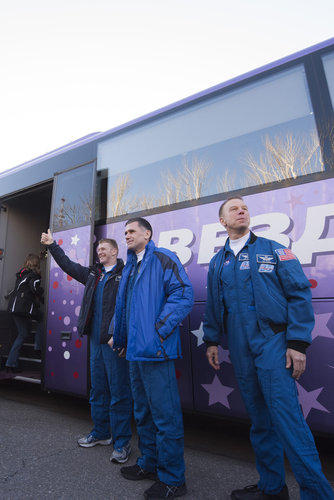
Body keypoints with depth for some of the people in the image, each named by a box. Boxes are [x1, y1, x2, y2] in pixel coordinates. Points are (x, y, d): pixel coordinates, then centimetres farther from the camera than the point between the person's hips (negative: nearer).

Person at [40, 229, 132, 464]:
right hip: (96, 340, 8)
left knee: (119, 392, 2)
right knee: (97, 389, 19)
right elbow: (68, 265, 22)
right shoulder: (93, 274, 15)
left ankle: (122, 442, 17)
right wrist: (52, 245, 23)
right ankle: (100, 433, 37)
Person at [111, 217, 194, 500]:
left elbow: (184, 294, -17)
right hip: (135, 349, 9)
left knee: (165, 414, 3)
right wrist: (121, 338, 20)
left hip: (154, 349, -9)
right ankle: (149, 463, 40)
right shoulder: (130, 266, 17)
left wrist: (159, 330, -19)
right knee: (143, 412, 21)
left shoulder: (163, 259, -8)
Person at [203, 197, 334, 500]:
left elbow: (299, 294, -5)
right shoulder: (218, 262, 10)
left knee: (286, 415, -6)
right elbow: (213, 305, 16)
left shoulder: (273, 250, -1)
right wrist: (212, 341, 12)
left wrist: (298, 343, -11)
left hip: (273, 342, -4)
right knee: (259, 418, 15)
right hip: (240, 348, 4)